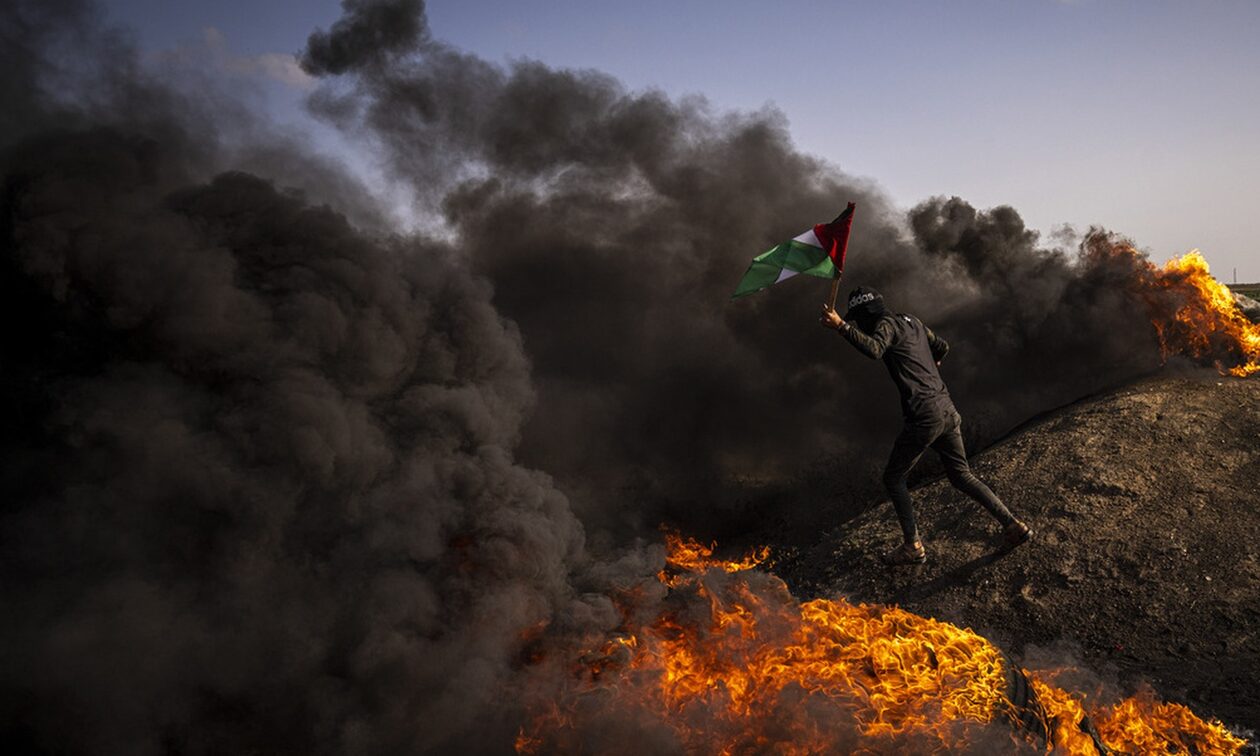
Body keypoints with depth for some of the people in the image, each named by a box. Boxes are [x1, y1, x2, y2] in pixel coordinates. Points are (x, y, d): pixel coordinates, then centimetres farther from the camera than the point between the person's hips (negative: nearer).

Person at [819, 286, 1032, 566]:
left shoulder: (887, 323, -6)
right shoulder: (912, 321, 19)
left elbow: (874, 349, -28)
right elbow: (942, 347, 33)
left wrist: (842, 326, -33)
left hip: (923, 416, -8)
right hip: (947, 410, 8)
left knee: (893, 478, 6)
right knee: (962, 476, 18)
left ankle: (913, 547, 4)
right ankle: (1013, 525, 14)